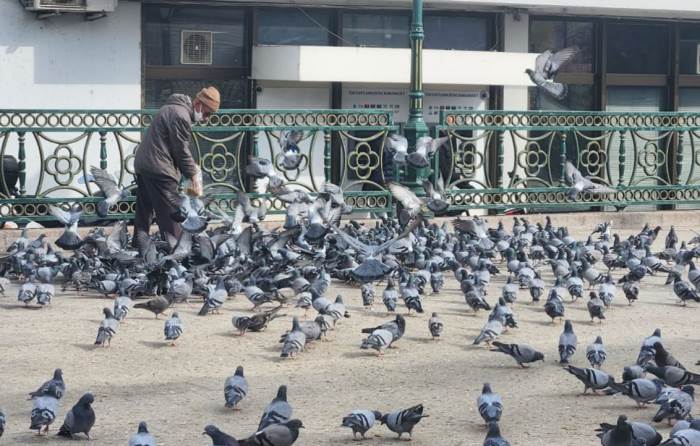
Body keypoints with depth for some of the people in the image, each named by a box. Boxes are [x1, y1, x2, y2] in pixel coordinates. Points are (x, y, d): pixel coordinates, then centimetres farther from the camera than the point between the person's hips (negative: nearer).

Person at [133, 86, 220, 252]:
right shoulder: (181, 116, -16)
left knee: (143, 213, 12)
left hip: (142, 163, 11)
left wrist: (192, 167, 11)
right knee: (171, 215, -7)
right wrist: (193, 176, -3)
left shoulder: (173, 107, 17)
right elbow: (182, 151, -13)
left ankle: (140, 251, 16)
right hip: (159, 170, -11)